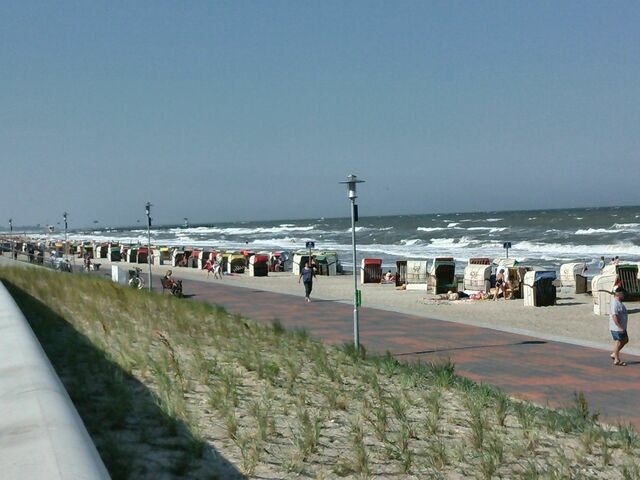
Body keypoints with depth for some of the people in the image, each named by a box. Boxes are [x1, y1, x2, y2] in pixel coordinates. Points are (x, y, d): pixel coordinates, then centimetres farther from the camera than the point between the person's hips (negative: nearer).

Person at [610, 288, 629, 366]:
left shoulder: (619, 302, 12)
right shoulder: (615, 303, -22)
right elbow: (614, 316, -28)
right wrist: (620, 327, -28)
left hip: (621, 327, 11)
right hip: (616, 327, -11)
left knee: (625, 340, 17)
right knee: (618, 342, -2)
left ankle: (614, 354, 24)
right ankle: (617, 360, 8)